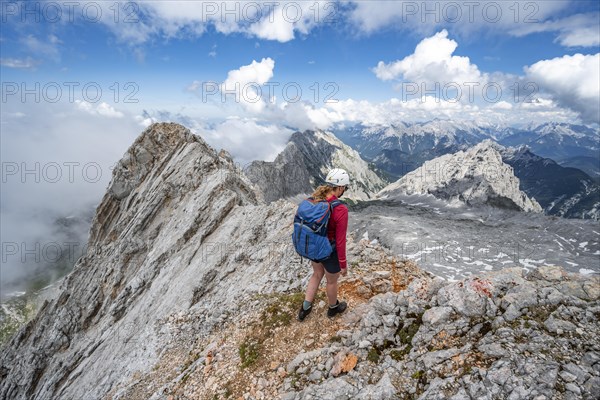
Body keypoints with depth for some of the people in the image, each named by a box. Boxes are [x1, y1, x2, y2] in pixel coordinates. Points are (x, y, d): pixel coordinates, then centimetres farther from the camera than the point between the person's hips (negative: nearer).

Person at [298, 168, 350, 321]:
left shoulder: (314, 200, -12)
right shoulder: (340, 209, -31)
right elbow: (340, 240, -24)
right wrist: (343, 264, -10)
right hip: (330, 252, -5)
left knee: (317, 274, 32)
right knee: (332, 280, 24)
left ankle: (305, 308, 42)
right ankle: (333, 308, 52)